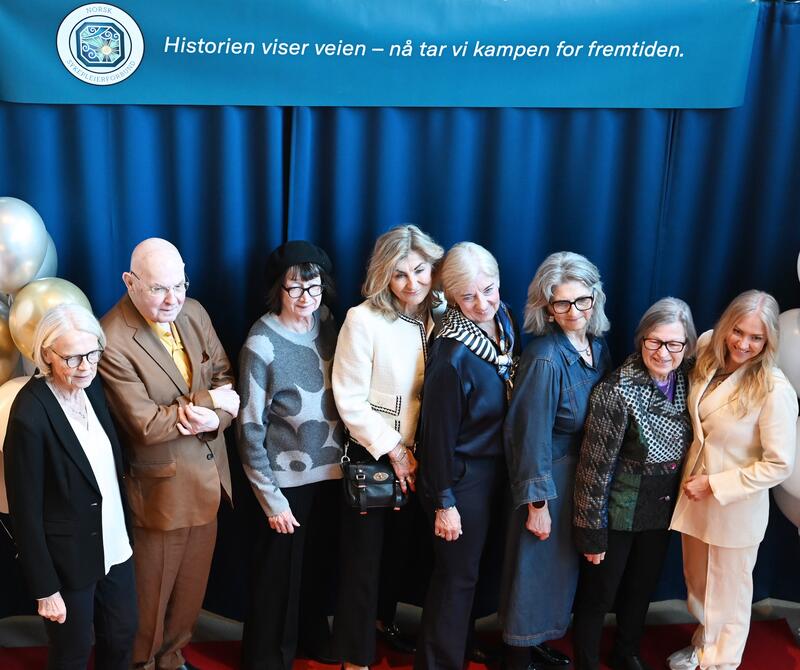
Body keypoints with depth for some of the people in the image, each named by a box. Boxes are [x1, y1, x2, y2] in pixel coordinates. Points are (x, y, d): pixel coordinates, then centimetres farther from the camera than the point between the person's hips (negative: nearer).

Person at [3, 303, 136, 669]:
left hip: (114, 542, 6)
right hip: (69, 557, -6)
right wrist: (45, 588, -14)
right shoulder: (30, 416, -27)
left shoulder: (92, 385, -6)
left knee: (122, 636, 22)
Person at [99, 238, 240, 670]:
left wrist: (214, 418, -19)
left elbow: (225, 379, 2)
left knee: (192, 583, 22)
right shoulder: (112, 341, -24)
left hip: (207, 477, 6)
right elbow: (146, 424, -26)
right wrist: (207, 402, -18)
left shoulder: (193, 313, -2)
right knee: (152, 588, 15)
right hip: (160, 487, -6)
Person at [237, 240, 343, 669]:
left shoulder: (328, 324, -3)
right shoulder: (262, 344, -17)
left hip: (329, 470, 5)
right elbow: (249, 428, -14)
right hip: (286, 479, -5)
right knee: (279, 573, 10)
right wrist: (271, 498, -12)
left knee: (318, 563, 21)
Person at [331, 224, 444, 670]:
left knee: (400, 555, 19)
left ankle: (382, 622, 44)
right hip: (372, 457, -5)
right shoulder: (365, 319, -16)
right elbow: (350, 400, -15)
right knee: (364, 562, 4)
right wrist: (393, 451, -13)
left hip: (418, 459, 5)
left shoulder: (438, 319, -2)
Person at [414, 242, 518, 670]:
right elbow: (438, 431, -20)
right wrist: (443, 503, -15)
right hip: (463, 475, -8)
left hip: (496, 467, 8)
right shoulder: (453, 354, -26)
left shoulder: (503, 321, -4)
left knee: (469, 567, 24)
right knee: (457, 575, 7)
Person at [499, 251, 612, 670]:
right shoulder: (545, 358, -23)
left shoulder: (598, 346, 0)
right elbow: (531, 433, -22)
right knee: (535, 567, 7)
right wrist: (537, 502, -19)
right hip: (550, 477, -8)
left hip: (586, 477, 8)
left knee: (562, 565, 21)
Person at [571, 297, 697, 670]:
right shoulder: (617, 392, -24)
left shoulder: (685, 382, -6)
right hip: (618, 513, -6)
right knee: (598, 595, 10)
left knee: (642, 588, 24)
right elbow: (595, 467, -20)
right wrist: (593, 532, -15)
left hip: (662, 512, 6)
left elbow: (683, 447, 8)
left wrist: (680, 503, 7)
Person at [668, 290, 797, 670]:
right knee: (696, 581, 24)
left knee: (727, 592, 15)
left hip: (735, 506, -6)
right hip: (694, 494, 6)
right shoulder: (707, 359, -6)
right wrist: (694, 480, 2)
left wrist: (713, 484, -18)